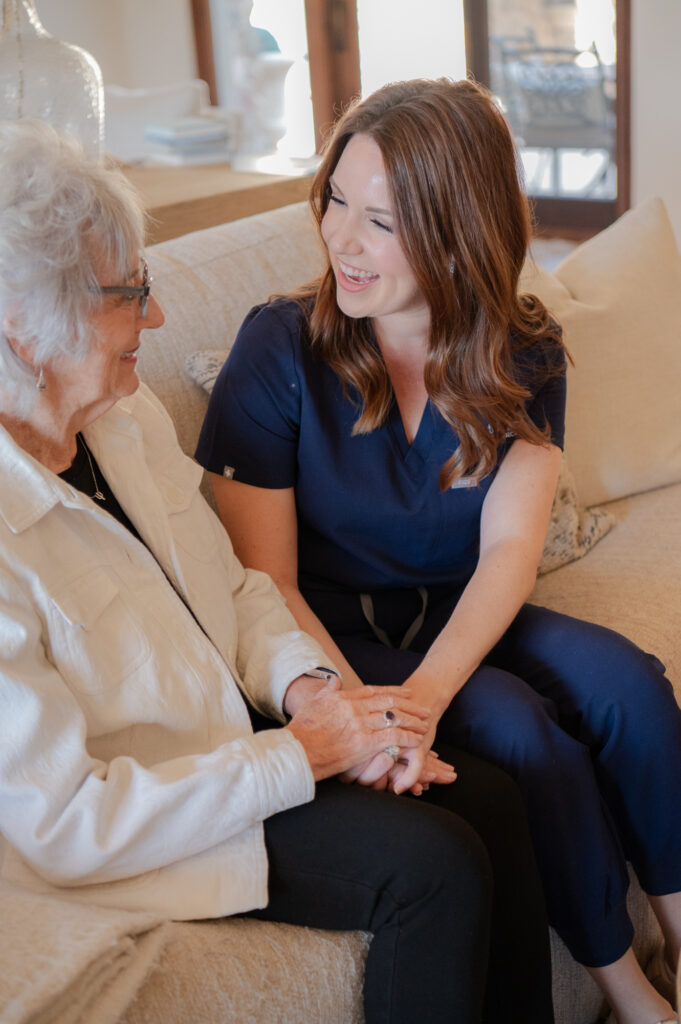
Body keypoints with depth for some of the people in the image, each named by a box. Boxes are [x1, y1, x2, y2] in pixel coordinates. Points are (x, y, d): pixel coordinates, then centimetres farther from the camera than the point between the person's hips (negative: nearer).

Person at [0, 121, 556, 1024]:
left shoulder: (129, 415, -1)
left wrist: (305, 685, -10)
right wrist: (304, 753, -21)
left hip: (242, 731, 8)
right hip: (142, 835, -7)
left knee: (489, 797, -8)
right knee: (435, 865, -18)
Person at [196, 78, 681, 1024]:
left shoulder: (523, 358, -5)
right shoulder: (280, 347, -14)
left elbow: (510, 548, -17)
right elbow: (265, 581, -15)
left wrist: (422, 693, -35)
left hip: (460, 624, 4)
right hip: (335, 636, -3)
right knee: (518, 727, -27)